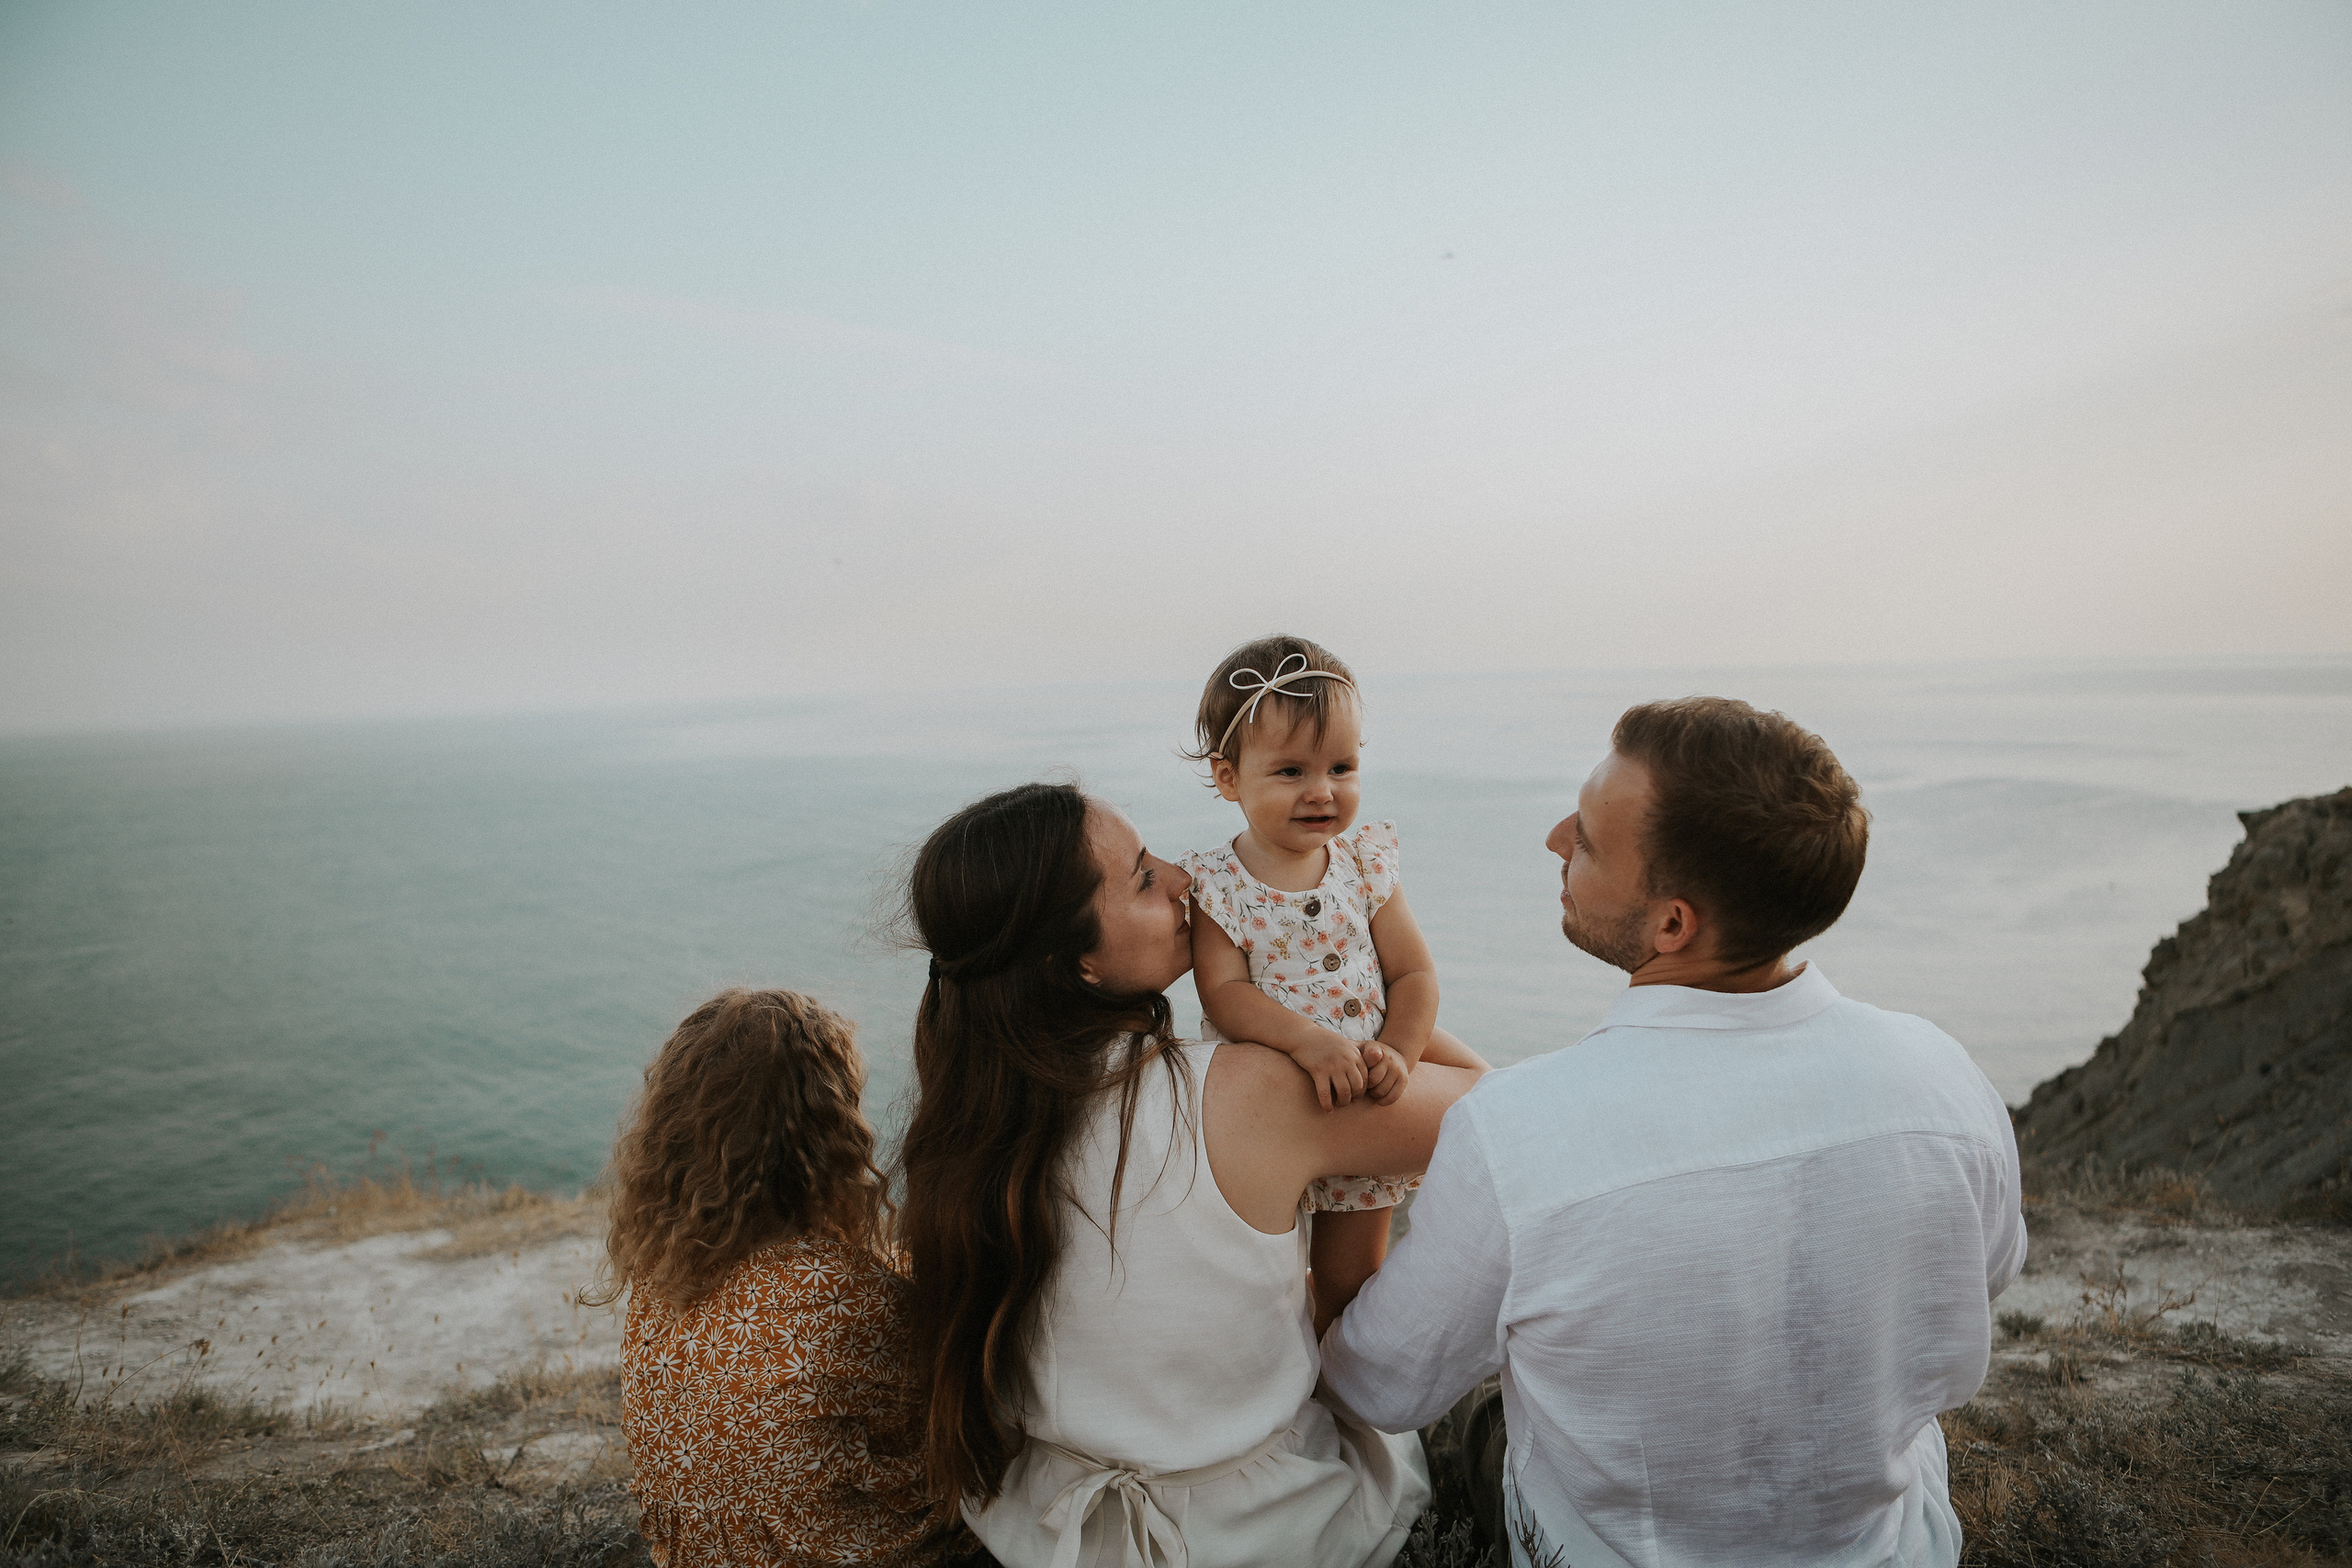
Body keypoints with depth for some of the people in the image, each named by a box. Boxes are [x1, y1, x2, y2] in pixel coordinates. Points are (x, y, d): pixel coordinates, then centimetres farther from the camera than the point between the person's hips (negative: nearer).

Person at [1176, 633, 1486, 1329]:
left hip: (1360, 1100, 2)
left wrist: (1398, 1053, -22)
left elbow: (1413, 972, -5)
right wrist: (1307, 1039, -37)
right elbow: (1224, 992, -21)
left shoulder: (1366, 864, -4)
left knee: (1349, 1286, 16)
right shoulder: (1214, 884, -13)